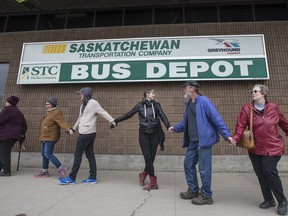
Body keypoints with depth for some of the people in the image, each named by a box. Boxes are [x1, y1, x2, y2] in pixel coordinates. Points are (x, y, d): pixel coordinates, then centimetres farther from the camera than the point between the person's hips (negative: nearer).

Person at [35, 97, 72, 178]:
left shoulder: (56, 112, -15)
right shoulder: (50, 113, 16)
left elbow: (62, 122, -28)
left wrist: (68, 129, -44)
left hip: (51, 137, -10)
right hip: (46, 137, 10)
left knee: (48, 154, -14)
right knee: (44, 154, 13)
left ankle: (61, 168, -8)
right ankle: (44, 172, 24)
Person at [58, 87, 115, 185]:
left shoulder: (93, 103, -10)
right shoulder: (83, 105, 17)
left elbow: (103, 112, -16)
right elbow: (80, 118, 25)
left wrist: (112, 121, -27)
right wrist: (73, 128, 30)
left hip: (87, 133, -8)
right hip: (85, 133, 8)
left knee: (77, 155, -1)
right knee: (90, 155, 9)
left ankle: (71, 178, 11)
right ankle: (93, 178, 15)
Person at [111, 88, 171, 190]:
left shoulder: (156, 105, 5)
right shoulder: (140, 105, 3)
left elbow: (163, 116, -6)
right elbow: (128, 114, 7)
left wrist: (169, 127, -23)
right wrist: (116, 121, 5)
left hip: (154, 133, 1)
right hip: (144, 134, -1)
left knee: (151, 157, 5)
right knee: (148, 157, -5)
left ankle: (143, 174, 32)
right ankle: (153, 182, 5)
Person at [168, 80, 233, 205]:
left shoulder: (203, 101, -10)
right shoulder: (188, 103, 14)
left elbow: (216, 118, -15)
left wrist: (226, 134, -19)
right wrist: (175, 128, 20)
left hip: (203, 140, -9)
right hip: (192, 142, 9)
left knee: (204, 168, 0)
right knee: (188, 164, 14)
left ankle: (206, 196, 18)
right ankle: (193, 190, 31)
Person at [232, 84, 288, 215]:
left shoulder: (273, 107, 0)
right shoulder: (247, 108, -4)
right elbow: (241, 125, -14)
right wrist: (235, 138, -28)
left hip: (272, 147, -1)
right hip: (255, 148, 2)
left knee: (269, 171, -9)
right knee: (260, 174, 8)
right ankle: (269, 200, 27)